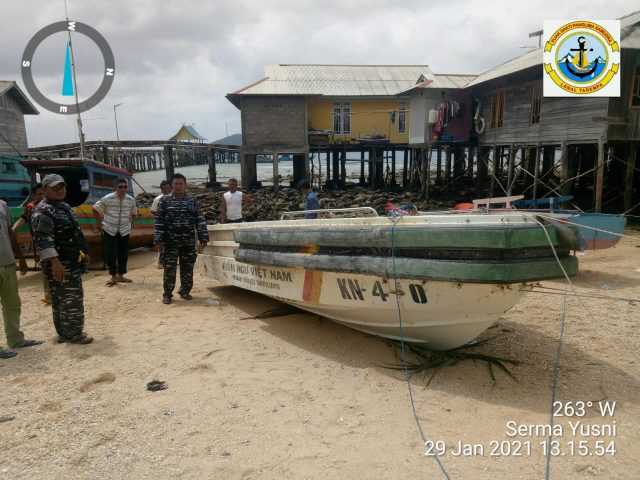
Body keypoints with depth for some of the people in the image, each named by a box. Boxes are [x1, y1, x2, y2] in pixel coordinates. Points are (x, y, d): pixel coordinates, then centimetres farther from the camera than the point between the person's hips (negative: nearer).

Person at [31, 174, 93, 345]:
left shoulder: (65, 207, 17)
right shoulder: (42, 211, -14)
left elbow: (75, 234, 25)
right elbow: (43, 241, -22)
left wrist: (84, 253, 25)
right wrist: (55, 262, -28)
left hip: (72, 262, 10)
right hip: (60, 263, -10)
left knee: (61, 299, 15)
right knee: (72, 298, -7)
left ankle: (65, 333, 22)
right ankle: (73, 334, 2)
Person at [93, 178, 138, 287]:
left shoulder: (131, 200, -4)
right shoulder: (107, 198, -14)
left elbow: (134, 213, 15)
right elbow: (95, 208, -1)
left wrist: (130, 223, 6)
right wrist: (99, 222, 0)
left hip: (124, 230, 3)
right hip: (109, 229, -3)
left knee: (123, 253, 6)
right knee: (110, 253, -4)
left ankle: (120, 275, 20)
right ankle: (113, 276, 11)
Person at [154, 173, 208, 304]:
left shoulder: (192, 200, 6)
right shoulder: (164, 200, 1)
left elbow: (199, 220, 5)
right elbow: (159, 222, -1)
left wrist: (203, 238, 0)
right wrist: (158, 241, -7)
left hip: (189, 242, 2)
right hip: (170, 242, -2)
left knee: (187, 269, 9)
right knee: (170, 269, 2)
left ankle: (185, 291, 23)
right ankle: (167, 294, 13)